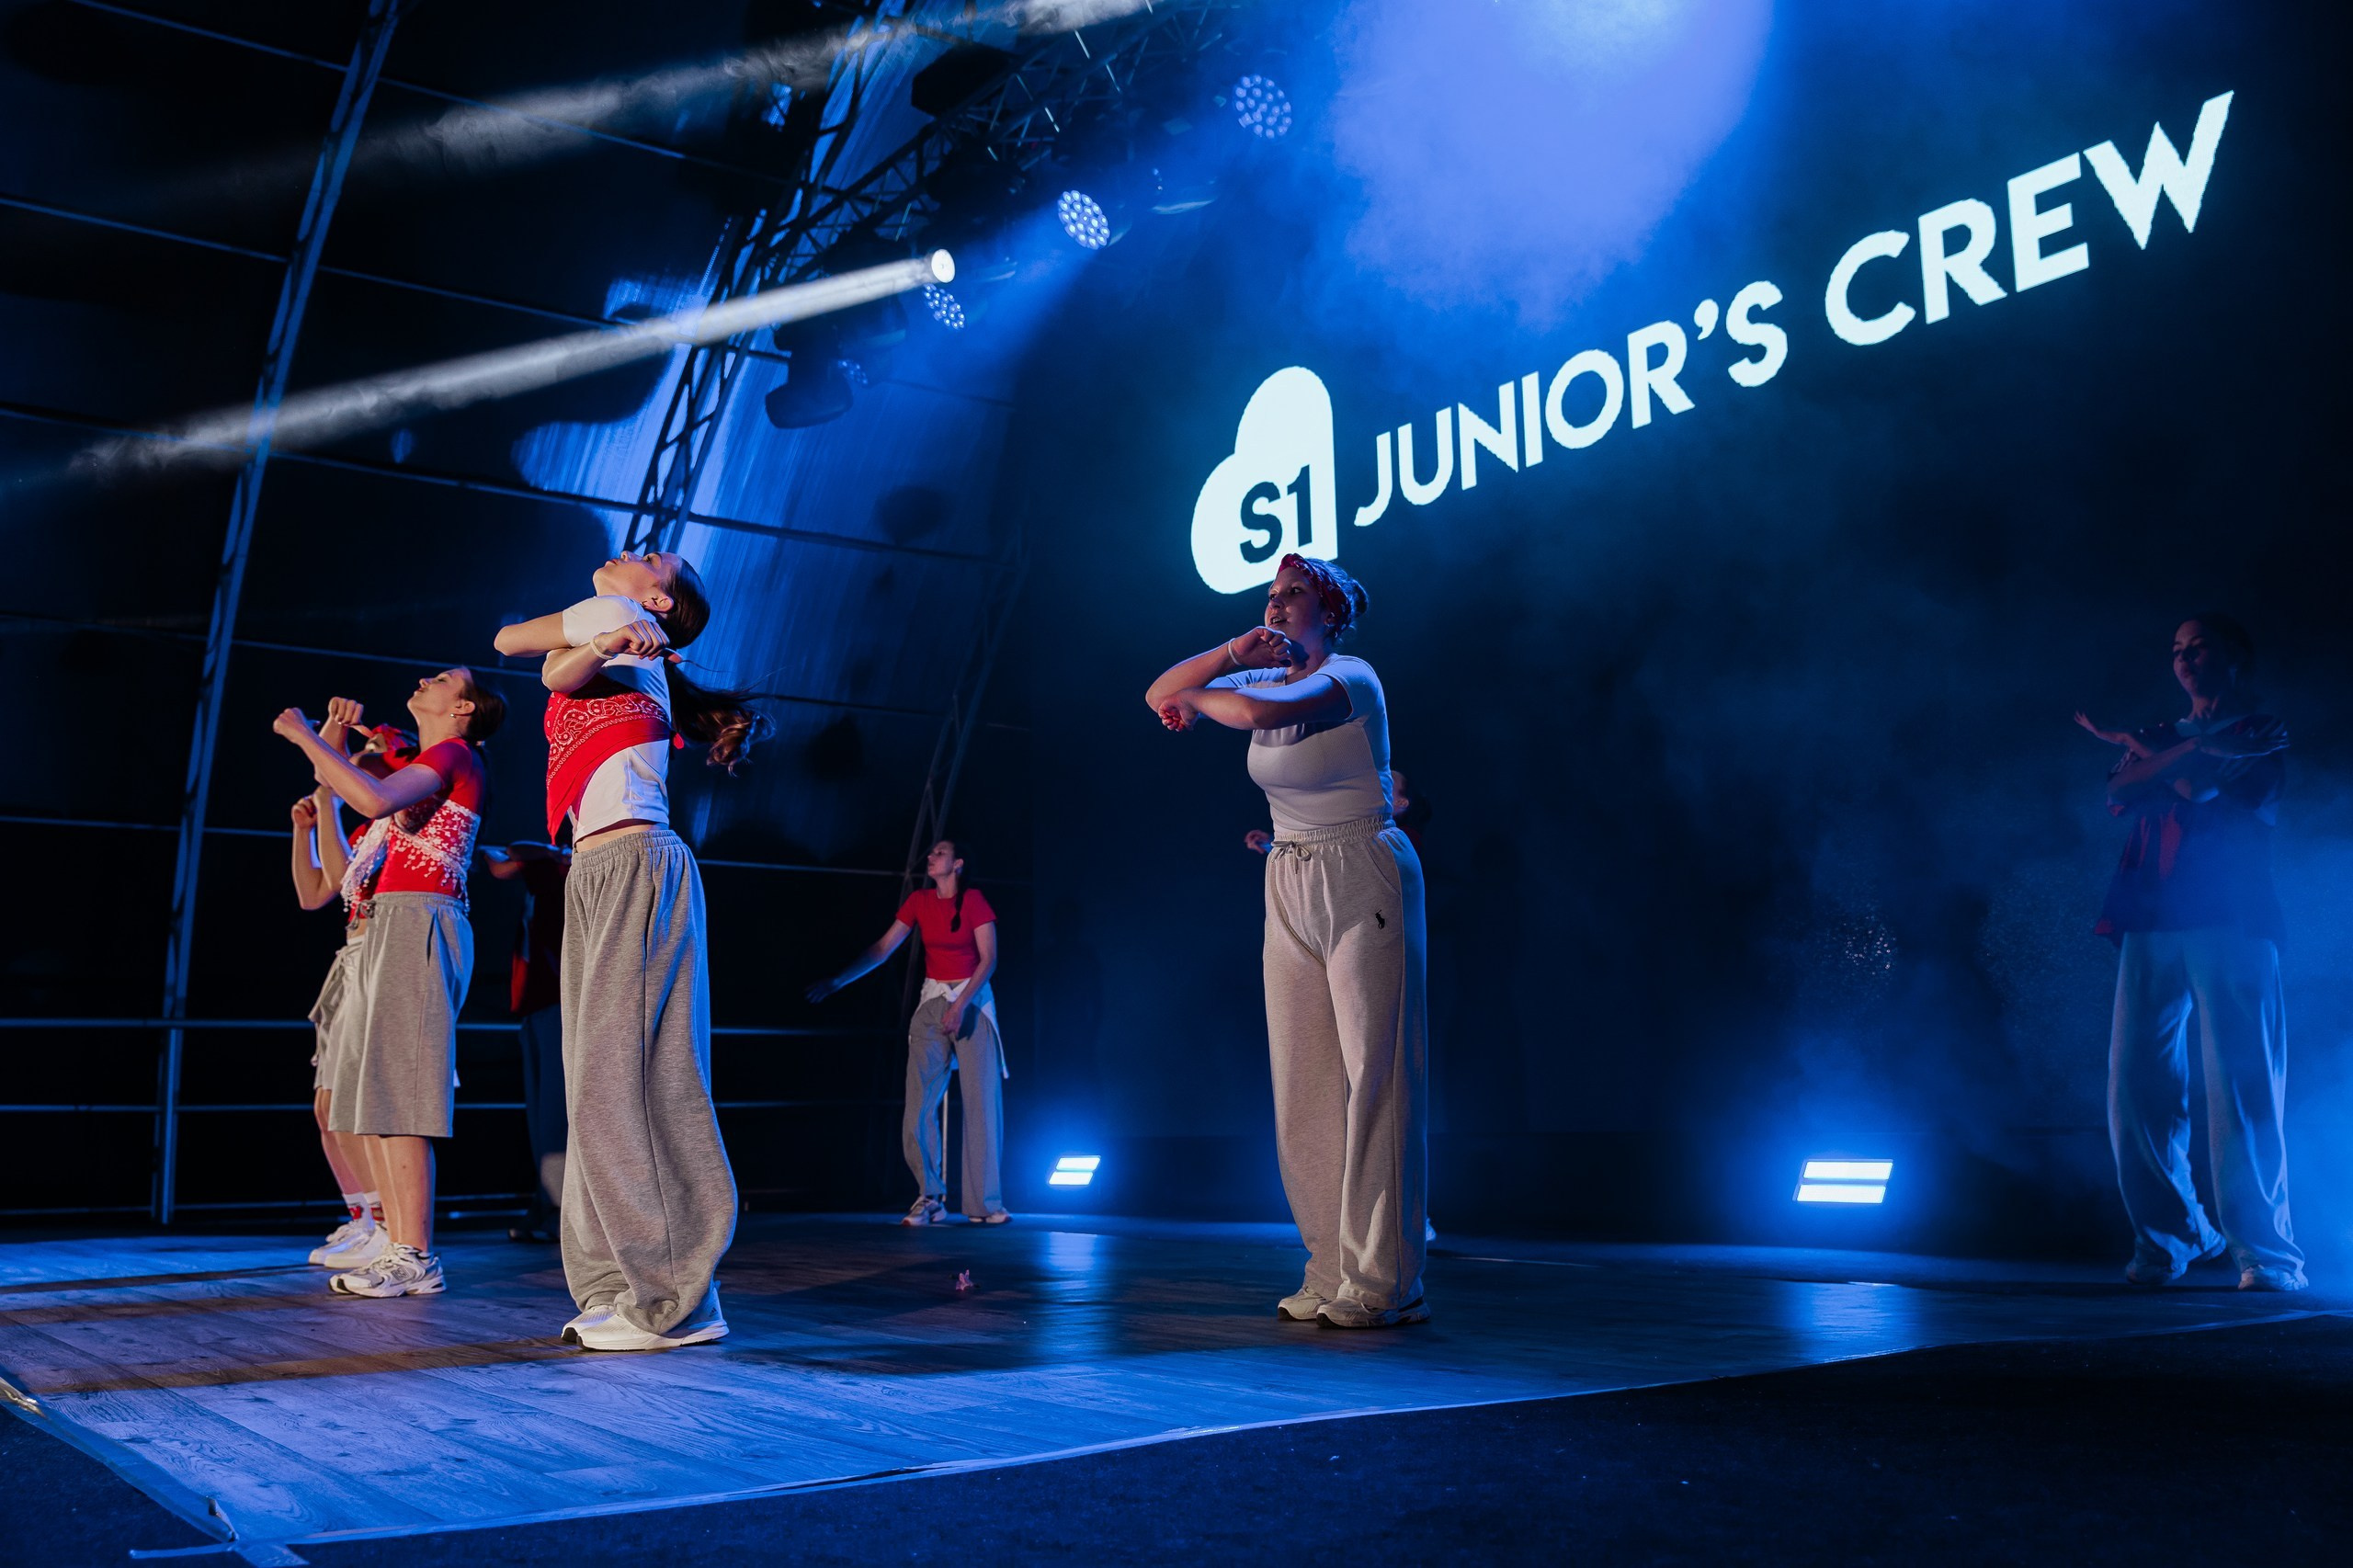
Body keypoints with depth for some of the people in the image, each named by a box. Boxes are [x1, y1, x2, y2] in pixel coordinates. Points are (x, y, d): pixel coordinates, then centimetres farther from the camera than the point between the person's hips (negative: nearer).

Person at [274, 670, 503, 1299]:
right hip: (388, 926, 10)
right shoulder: (427, 764, 25)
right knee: (366, 1095, 6)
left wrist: (305, 736, -12)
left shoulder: (454, 753, -4)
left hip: (418, 923, -10)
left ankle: (417, 1258, -14)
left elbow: (374, 800, -21)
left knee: (394, 1093, -13)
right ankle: (399, 1248, 7)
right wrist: (334, 742, 22)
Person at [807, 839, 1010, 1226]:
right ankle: (930, 1198, 3)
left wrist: (961, 1004, -19)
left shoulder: (974, 900, -5)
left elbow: (988, 958, -10)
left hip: (973, 1002, -3)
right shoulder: (919, 901, 6)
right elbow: (883, 947, 7)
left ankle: (985, 1204, 0)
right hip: (931, 1003, 3)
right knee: (919, 1103, -6)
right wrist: (837, 981, 2)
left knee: (982, 1103, -6)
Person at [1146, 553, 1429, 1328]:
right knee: (1304, 1086, 5)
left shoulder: (1348, 677, -11)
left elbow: (1256, 712, -29)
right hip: (1291, 889, 8)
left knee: (1373, 1078, -7)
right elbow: (1161, 696, 10)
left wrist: (1199, 696, -9)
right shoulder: (1268, 677, 12)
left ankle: (1382, 1281, -5)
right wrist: (1232, 651, -6)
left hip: (1363, 884, -7)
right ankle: (1330, 1271, 12)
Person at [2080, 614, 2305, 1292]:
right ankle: (2171, 1235, 6)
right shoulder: (2162, 734, 27)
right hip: (2152, 921, 4)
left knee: (2242, 1085, -10)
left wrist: (2148, 759, 4)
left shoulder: (2259, 732, 14)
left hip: (2230, 919, -4)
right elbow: (2117, 794, 7)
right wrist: (2183, 755, -2)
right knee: (2137, 1083, -4)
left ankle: (2265, 1252, -6)